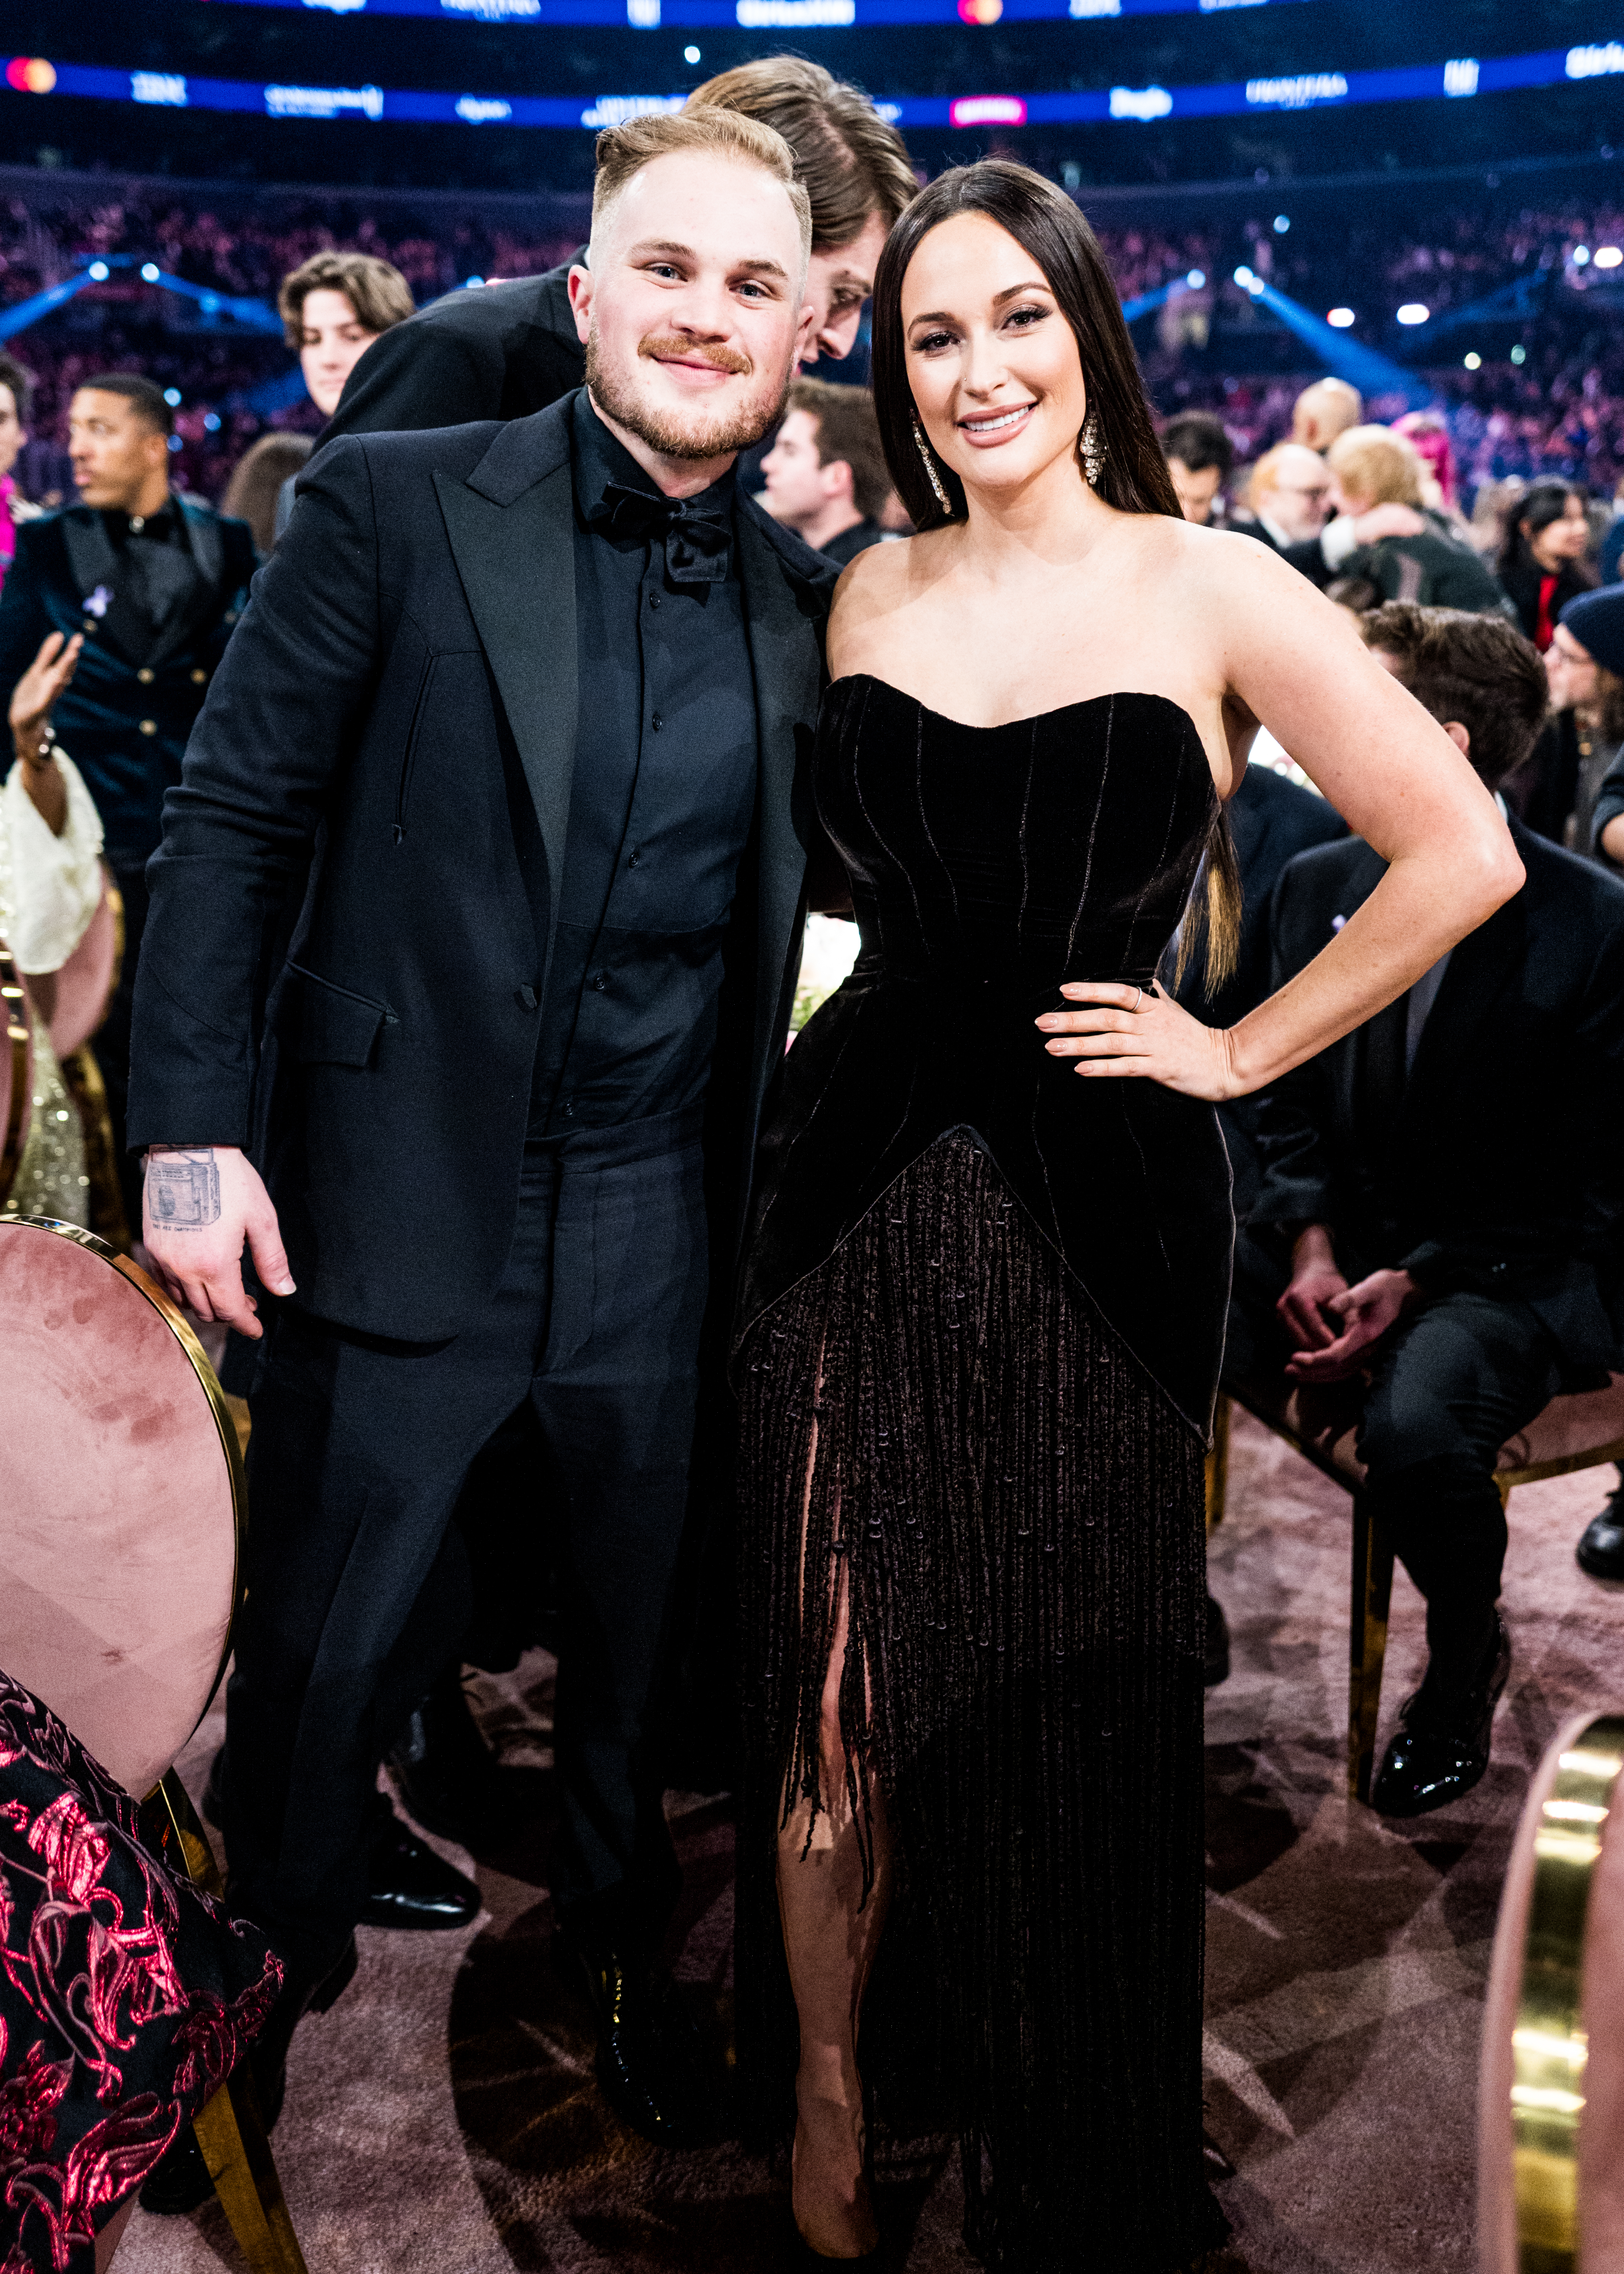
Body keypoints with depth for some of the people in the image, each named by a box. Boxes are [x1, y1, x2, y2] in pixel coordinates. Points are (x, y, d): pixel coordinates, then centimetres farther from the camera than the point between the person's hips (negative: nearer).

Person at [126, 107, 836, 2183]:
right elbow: (232, 822, -7)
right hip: (397, 1206, -3)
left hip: (659, 1230, 4)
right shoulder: (393, 509, -6)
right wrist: (195, 1135, -13)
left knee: (639, 1635, 19)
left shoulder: (807, 599, 5)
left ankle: (621, 1956, 46)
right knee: (333, 1641, 12)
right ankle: (278, 1976, 40)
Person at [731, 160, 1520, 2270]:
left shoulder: (1212, 588, -5)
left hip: (1096, 1205, -3)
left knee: (1068, 1692, 10)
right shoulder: (872, 590, 8)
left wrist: (1242, 1051, -5)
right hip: (866, 1176, 3)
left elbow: (1465, 857, -7)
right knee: (835, 1688, 7)